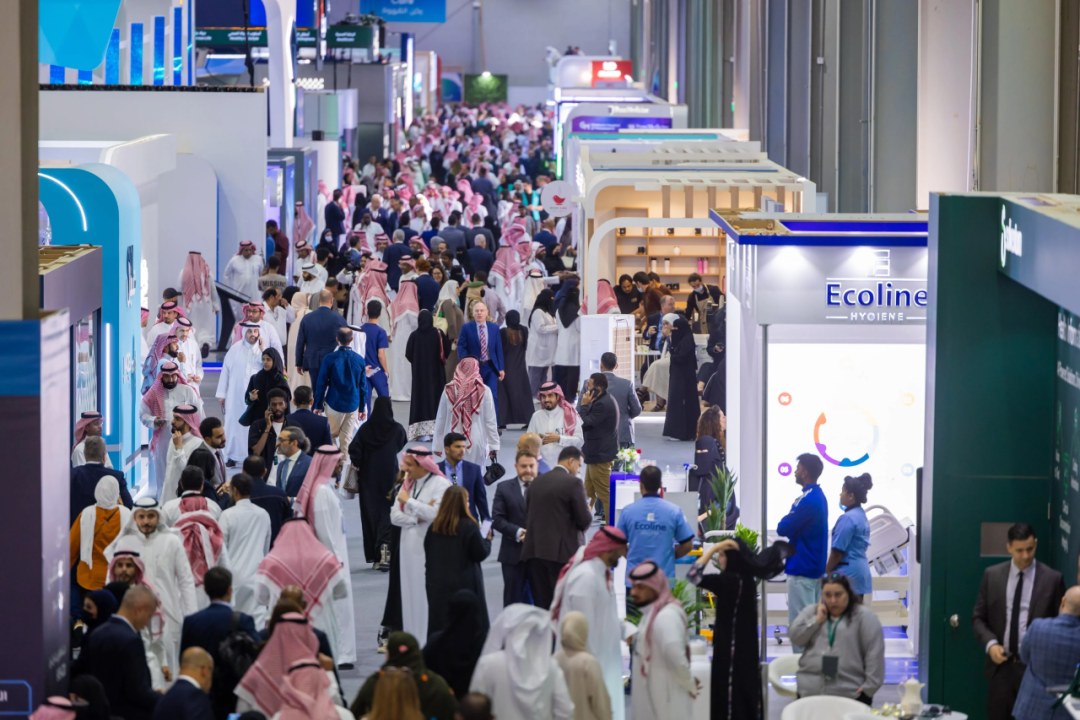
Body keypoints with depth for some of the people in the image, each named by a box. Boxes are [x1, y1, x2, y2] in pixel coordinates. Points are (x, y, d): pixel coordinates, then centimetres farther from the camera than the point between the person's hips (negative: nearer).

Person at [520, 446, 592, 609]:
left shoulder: (536, 482, 10)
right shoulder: (573, 483, -8)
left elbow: (528, 516, 13)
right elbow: (584, 520, -9)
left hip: (535, 550, 5)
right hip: (562, 551, -5)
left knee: (541, 603, 7)